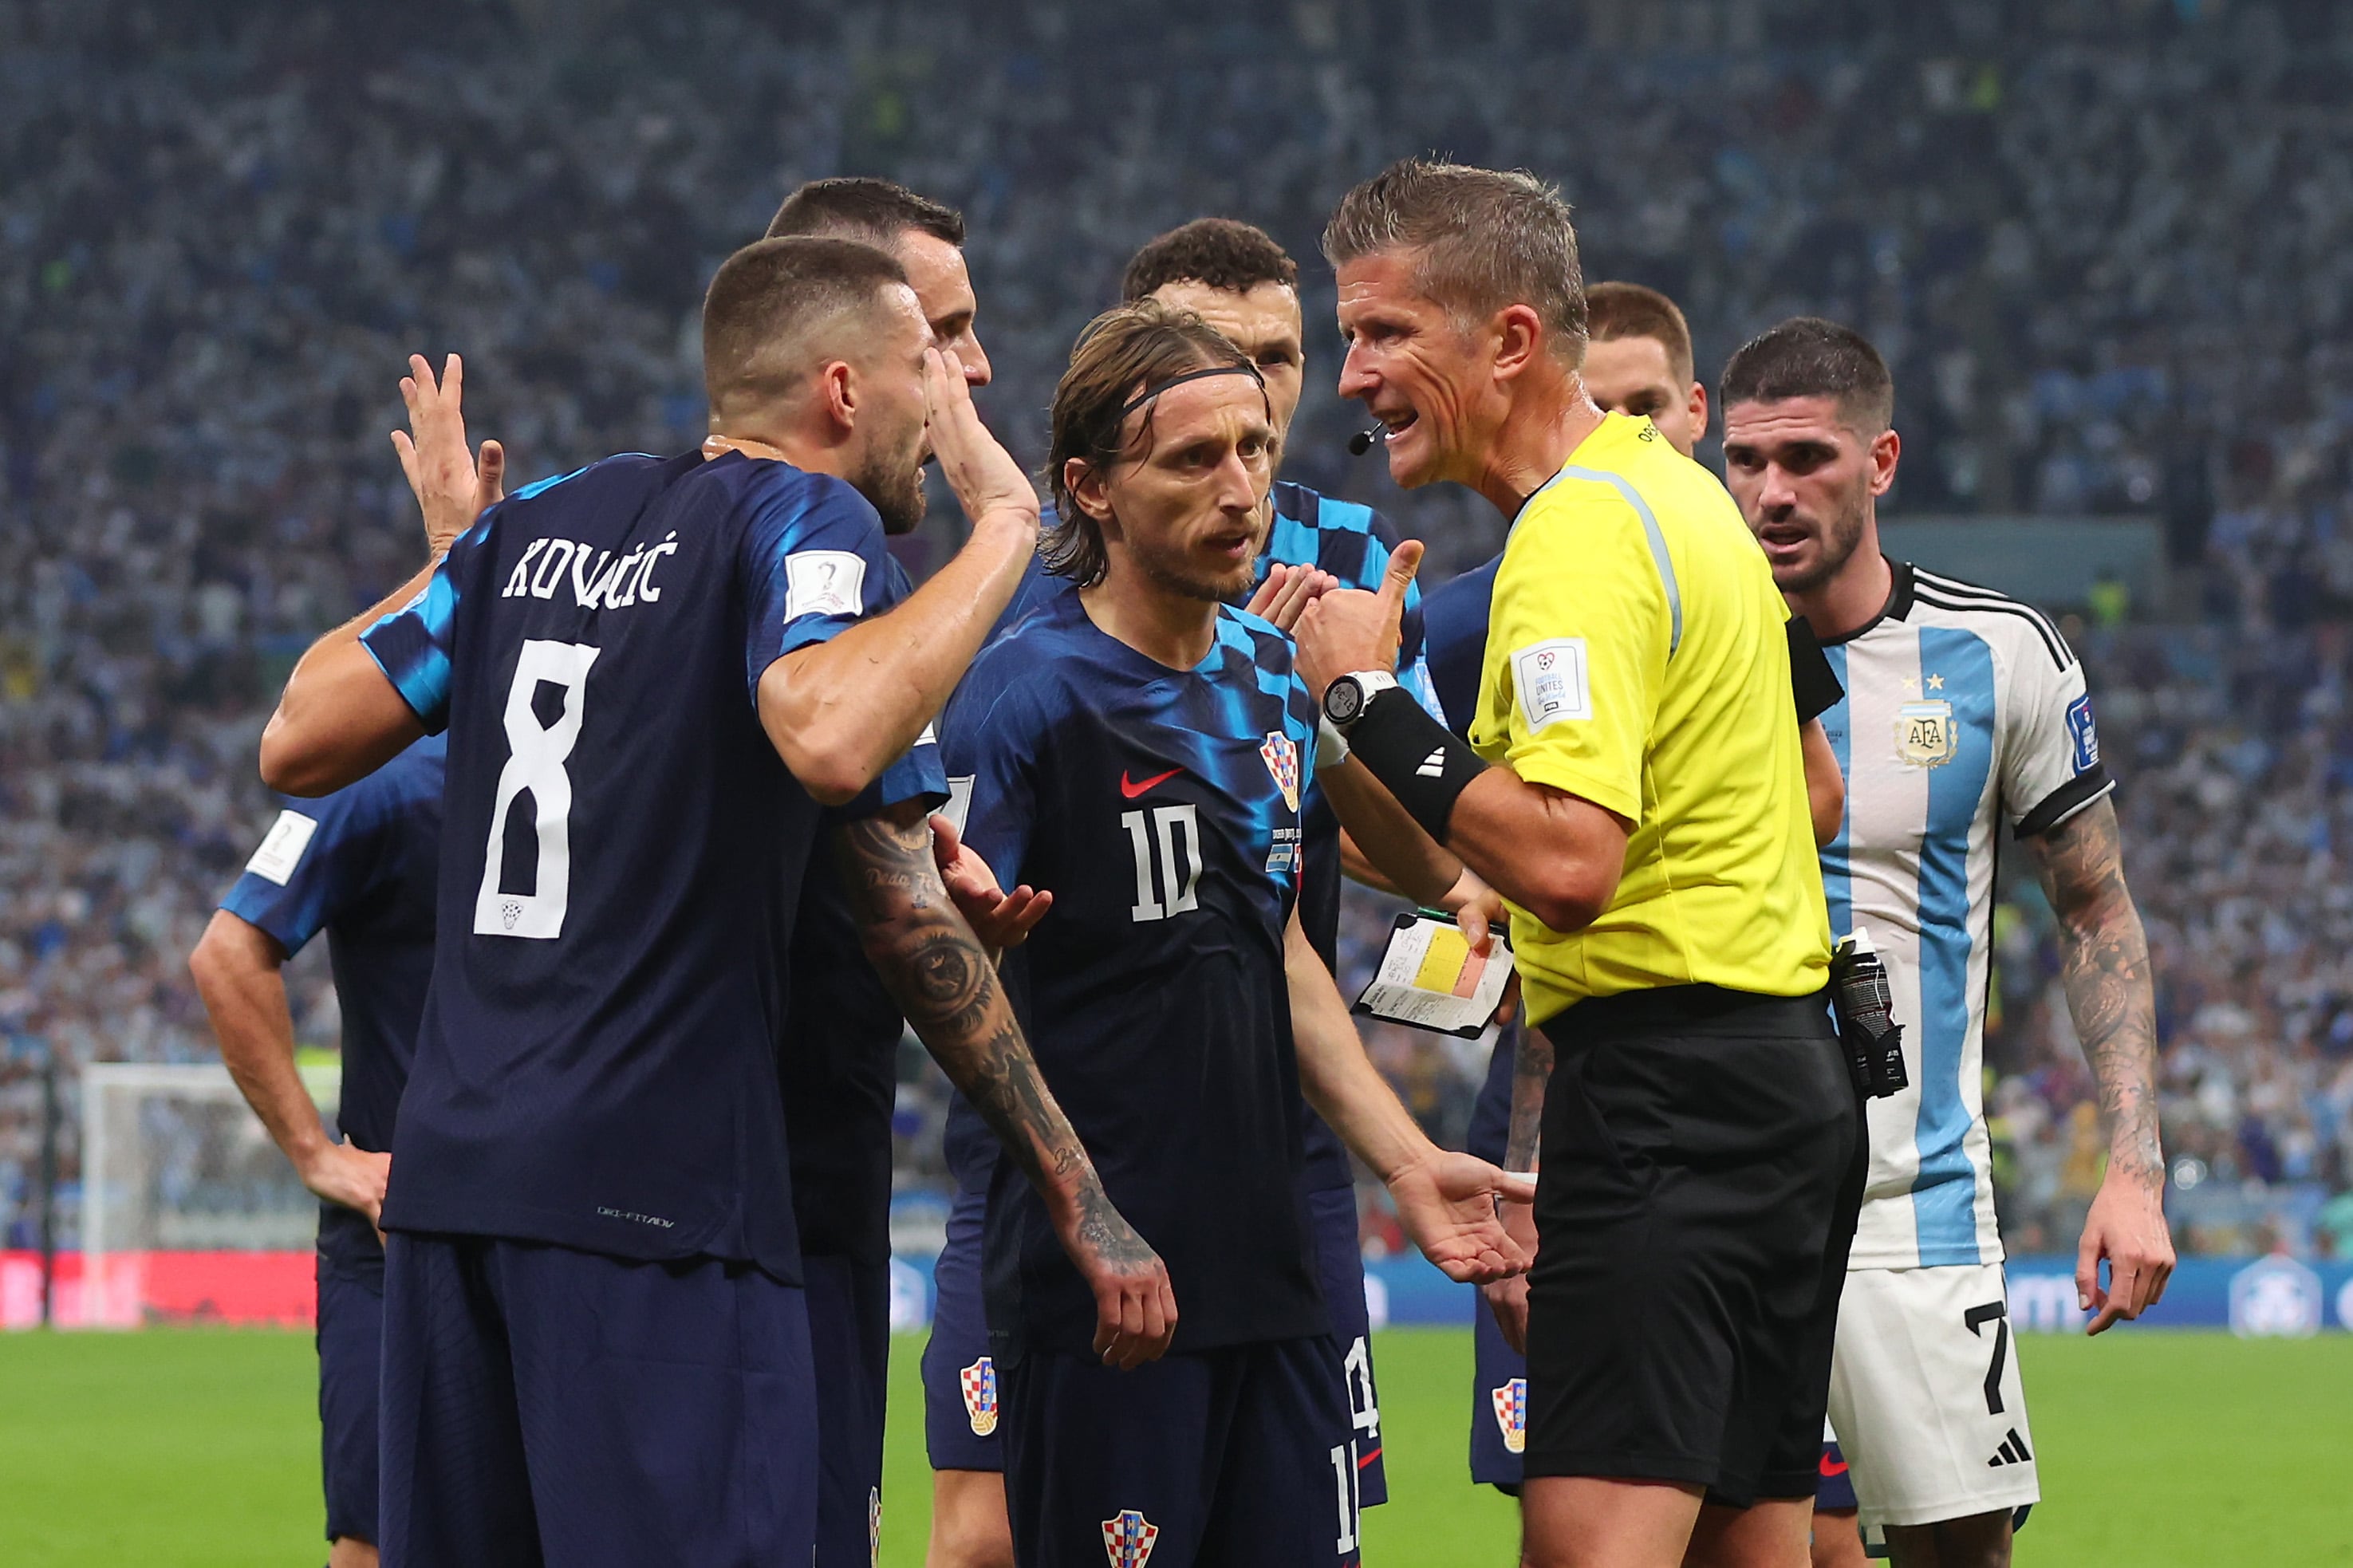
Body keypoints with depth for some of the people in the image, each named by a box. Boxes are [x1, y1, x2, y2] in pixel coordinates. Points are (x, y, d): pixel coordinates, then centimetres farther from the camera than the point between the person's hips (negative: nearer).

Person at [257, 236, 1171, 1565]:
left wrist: (450, 559, 31)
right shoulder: (805, 519, -4)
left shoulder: (536, 523, 16)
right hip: (656, 1196, -7)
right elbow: (827, 740, -25)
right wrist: (1005, 529, -14)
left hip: (449, 1167, 7)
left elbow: (300, 742, 16)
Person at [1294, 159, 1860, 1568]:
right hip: (1786, 1070, 11)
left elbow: (1567, 859, -26)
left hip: (1661, 1085, -11)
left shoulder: (1582, 536, -15)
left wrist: (1370, 700, -17)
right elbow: (1810, 794, 26)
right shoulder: (1680, 495, 17)